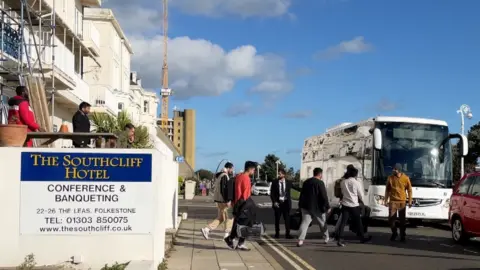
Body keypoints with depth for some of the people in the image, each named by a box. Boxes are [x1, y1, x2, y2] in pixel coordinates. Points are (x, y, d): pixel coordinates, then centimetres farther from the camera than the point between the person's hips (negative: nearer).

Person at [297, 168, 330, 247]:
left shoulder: (306, 182, 11)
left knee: (305, 222, -2)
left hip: (306, 207, 5)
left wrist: (301, 205, 23)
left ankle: (300, 240, -16)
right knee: (323, 223, 15)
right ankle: (326, 238, 28)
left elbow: (302, 195, 16)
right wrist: (327, 207, -8)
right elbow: (324, 196, -15)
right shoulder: (320, 183, -11)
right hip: (317, 208, -4)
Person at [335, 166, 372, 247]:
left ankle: (339, 239, -11)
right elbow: (361, 195, -1)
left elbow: (342, 193, 9)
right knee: (358, 222, 12)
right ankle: (362, 238, 27)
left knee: (343, 222, -1)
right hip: (354, 205, -3)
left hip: (345, 204, 3)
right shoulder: (356, 183, -10)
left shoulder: (343, 182, 0)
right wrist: (361, 199, 19)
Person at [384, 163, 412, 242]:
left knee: (402, 220, 4)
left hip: (402, 202, -1)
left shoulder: (405, 178, -5)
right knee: (391, 219, 0)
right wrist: (386, 200, 3)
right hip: (393, 201, 1)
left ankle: (402, 235, 17)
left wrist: (410, 201, -1)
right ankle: (394, 233, 21)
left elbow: (409, 190, 2)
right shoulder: (390, 178, -2)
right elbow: (387, 190, 6)